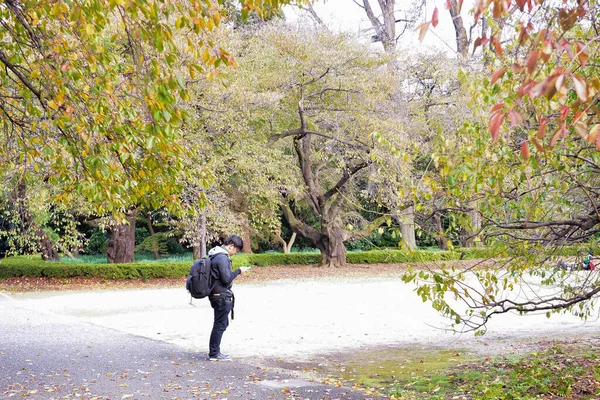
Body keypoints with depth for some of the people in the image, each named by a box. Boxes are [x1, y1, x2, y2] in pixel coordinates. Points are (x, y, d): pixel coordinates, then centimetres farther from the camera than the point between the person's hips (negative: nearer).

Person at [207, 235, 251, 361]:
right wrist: (239, 271, -11)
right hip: (221, 296, -10)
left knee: (222, 324, 18)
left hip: (217, 295, 10)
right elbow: (227, 279, -22)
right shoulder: (222, 258, -20)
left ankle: (214, 351, 24)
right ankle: (214, 354, 7)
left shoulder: (216, 255, 12)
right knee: (220, 325, -1)